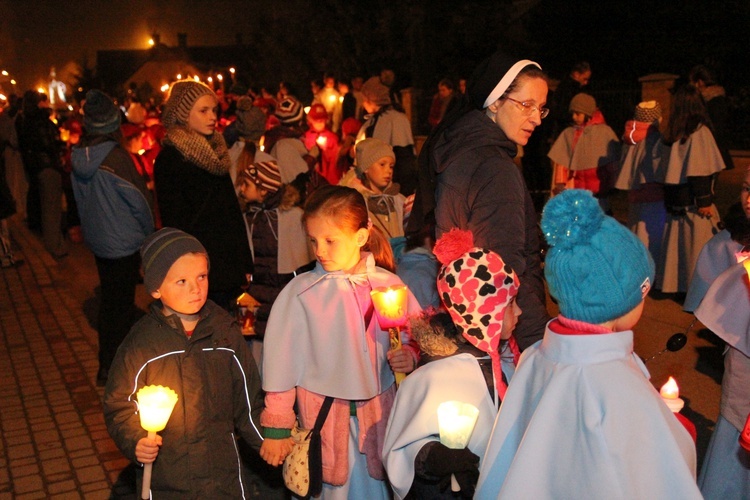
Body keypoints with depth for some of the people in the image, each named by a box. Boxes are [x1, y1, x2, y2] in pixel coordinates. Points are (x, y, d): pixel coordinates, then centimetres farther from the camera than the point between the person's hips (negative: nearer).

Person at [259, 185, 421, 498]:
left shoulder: (389, 285, -1)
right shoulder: (300, 292, -5)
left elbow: (417, 338, 11)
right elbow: (280, 361, -2)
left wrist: (409, 355, -12)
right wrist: (276, 429, 0)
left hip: (379, 414, 2)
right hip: (321, 415, -1)